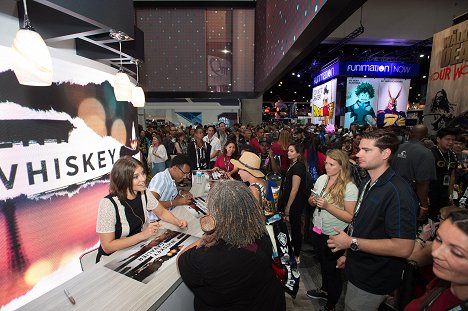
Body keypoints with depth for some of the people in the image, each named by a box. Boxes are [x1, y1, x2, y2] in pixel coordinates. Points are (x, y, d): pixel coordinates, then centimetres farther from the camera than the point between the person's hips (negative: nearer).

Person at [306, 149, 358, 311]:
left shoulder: (350, 188, -20)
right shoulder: (322, 179, -3)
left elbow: (350, 217, -21)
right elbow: (311, 201, 9)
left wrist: (328, 206, -29)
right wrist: (312, 200, -13)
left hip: (334, 236, -6)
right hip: (318, 231, 6)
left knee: (333, 270, 15)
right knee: (323, 263, 28)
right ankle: (325, 289, 54)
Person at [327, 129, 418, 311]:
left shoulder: (397, 191, -25)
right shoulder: (368, 185, 5)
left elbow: (403, 247, -29)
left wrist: (351, 242, -24)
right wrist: (349, 255, 15)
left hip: (373, 281, -8)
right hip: (358, 270, 8)